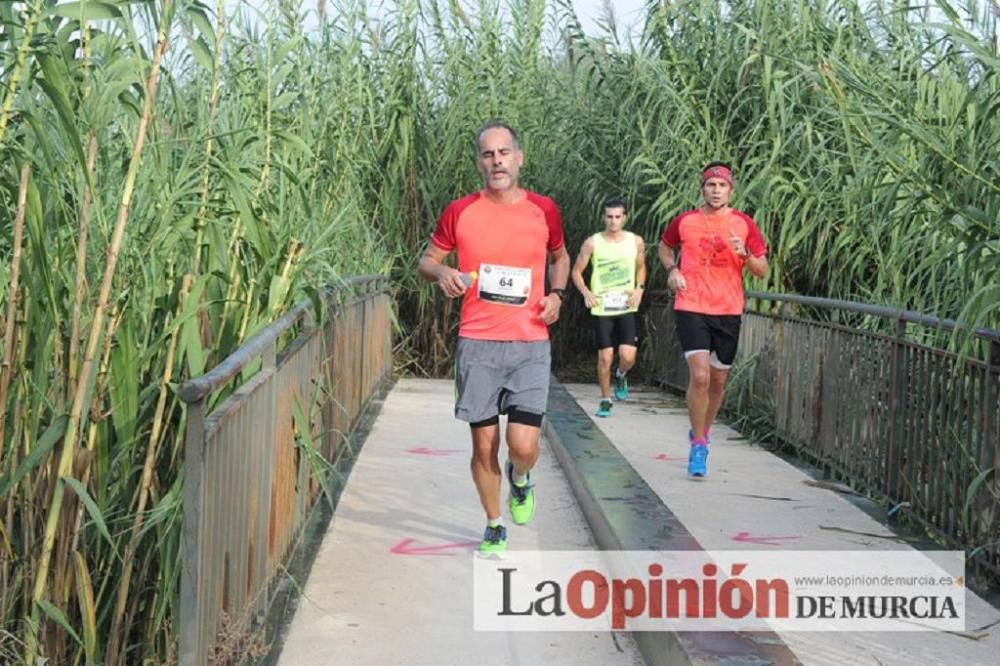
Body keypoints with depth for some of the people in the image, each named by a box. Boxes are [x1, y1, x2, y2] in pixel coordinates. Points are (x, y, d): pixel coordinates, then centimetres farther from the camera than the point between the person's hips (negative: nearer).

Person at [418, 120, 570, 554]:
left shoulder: (543, 210, 4)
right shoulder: (460, 212, 1)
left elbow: (559, 257, 22)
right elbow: (427, 259, 12)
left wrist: (557, 294, 3)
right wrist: (441, 274, -11)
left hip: (530, 344, 0)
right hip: (477, 343, 0)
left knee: (524, 446, -9)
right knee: (484, 445, 4)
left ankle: (520, 479, 29)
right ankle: (494, 528, 27)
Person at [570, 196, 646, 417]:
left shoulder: (636, 242, 2)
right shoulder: (592, 243, -4)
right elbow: (576, 270, 5)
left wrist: (639, 288, 1)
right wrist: (586, 292, -11)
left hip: (626, 307, 1)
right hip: (601, 308, -1)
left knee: (628, 356, -11)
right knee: (605, 357, -1)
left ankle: (621, 375, 25)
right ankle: (605, 400, 17)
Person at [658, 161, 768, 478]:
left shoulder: (744, 224, 2)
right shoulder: (684, 222, 2)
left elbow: (763, 271, 3)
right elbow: (665, 247, 22)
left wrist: (745, 254, -17)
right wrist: (672, 270, 3)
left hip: (728, 312, 2)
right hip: (691, 308, -2)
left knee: (718, 381, 11)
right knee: (700, 376, -17)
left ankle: (702, 433, 36)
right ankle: (698, 445, -3)